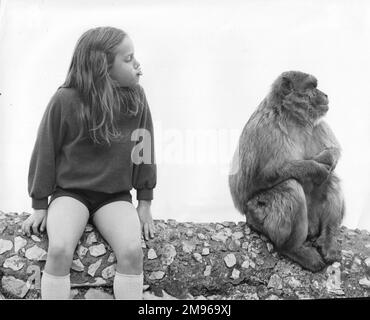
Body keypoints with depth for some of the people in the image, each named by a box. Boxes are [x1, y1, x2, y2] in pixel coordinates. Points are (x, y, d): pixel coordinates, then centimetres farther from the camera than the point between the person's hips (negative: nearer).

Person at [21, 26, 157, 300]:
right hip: (70, 192, -1)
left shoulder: (136, 99, -7)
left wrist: (145, 203, 4)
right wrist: (40, 205, 2)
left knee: (132, 251, -21)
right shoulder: (65, 101, -13)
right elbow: (45, 153, -3)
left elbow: (144, 151, 2)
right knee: (59, 250, -25)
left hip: (115, 196, 2)